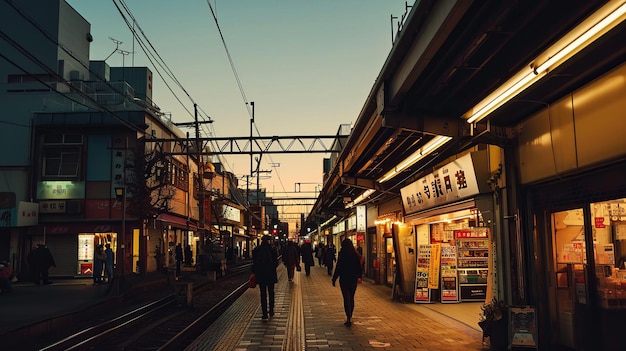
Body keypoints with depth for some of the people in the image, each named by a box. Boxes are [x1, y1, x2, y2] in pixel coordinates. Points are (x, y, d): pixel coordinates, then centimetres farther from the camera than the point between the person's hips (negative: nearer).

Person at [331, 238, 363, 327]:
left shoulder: (342, 255, -12)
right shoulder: (356, 255, -2)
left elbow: (338, 268, -11)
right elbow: (359, 268, 4)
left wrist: (334, 279, -2)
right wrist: (359, 276, 20)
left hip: (344, 279, -4)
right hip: (353, 280, 4)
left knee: (346, 299, -1)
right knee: (351, 298, 16)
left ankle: (348, 318, -9)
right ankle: (350, 317, 25)